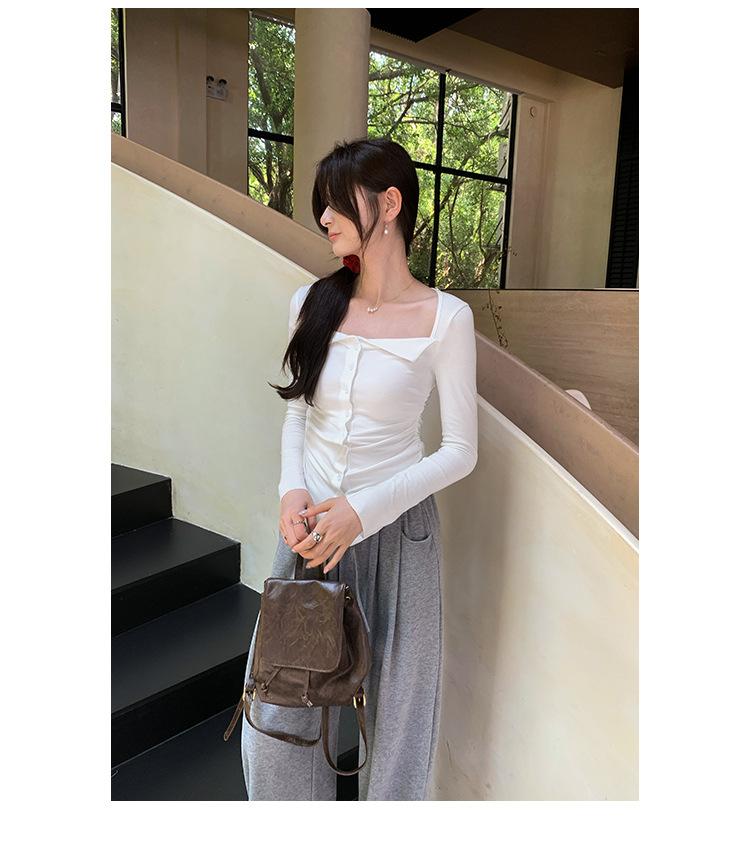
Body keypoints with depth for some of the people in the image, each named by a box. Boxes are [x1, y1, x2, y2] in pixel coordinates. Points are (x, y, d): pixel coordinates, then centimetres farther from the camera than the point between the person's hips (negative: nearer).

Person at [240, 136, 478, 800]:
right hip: (310, 523, 4)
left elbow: (460, 451, -8)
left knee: (393, 715, 12)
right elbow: (298, 411, 11)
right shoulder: (314, 303, 3)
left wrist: (365, 509, -17)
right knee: (277, 716, 12)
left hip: (397, 530, -3)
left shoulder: (445, 318, -9)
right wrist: (292, 490, -7)